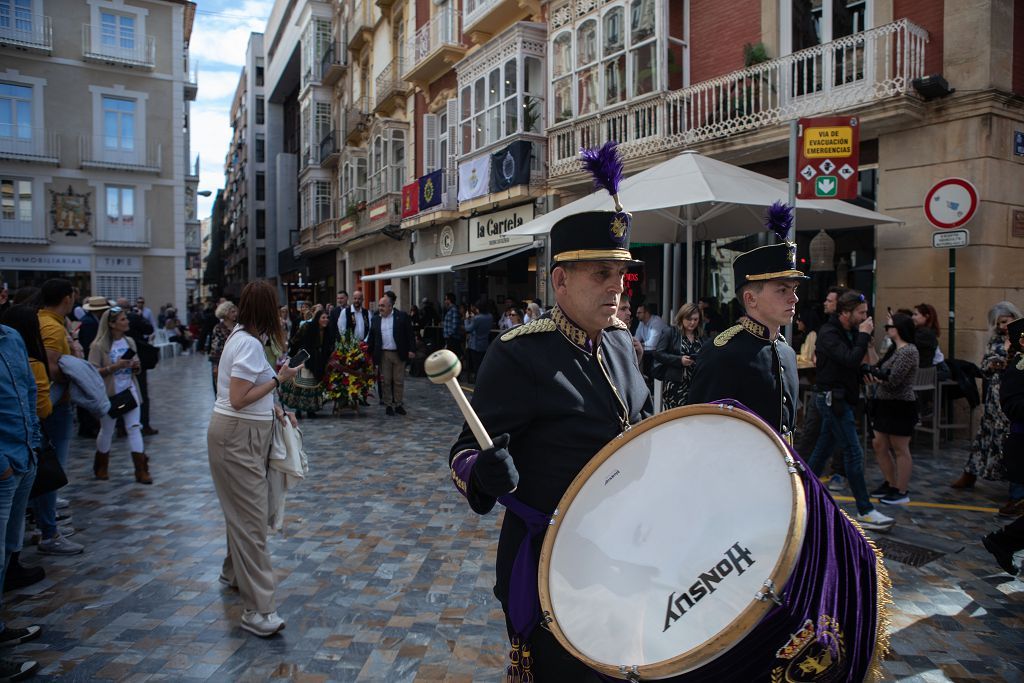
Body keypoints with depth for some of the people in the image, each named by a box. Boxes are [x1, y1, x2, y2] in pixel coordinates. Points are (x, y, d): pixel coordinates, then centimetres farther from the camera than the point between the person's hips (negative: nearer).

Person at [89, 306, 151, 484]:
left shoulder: (129, 341, 4)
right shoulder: (99, 346, -11)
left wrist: (136, 367, -8)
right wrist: (115, 367, -24)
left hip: (130, 391, 4)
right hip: (109, 394, -4)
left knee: (135, 428, -2)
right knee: (107, 431, 10)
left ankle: (141, 470, 0)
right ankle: (101, 468, 32)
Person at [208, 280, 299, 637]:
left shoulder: (243, 337, 11)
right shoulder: (250, 343, -19)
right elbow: (238, 399, -23)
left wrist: (277, 411, 7)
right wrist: (279, 379, -16)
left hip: (245, 434, 10)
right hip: (238, 437, -10)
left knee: (242, 511, 23)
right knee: (251, 518, -9)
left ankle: (233, 573, 43)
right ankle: (258, 609, -6)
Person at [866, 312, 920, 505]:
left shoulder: (908, 351, -16)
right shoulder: (894, 349, 13)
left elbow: (893, 380, -21)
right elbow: (882, 374, 10)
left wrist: (874, 378, -13)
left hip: (901, 407, -9)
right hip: (886, 404, 9)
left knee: (900, 450, 1)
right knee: (879, 445, 14)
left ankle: (902, 492, 11)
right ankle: (891, 484, 27)